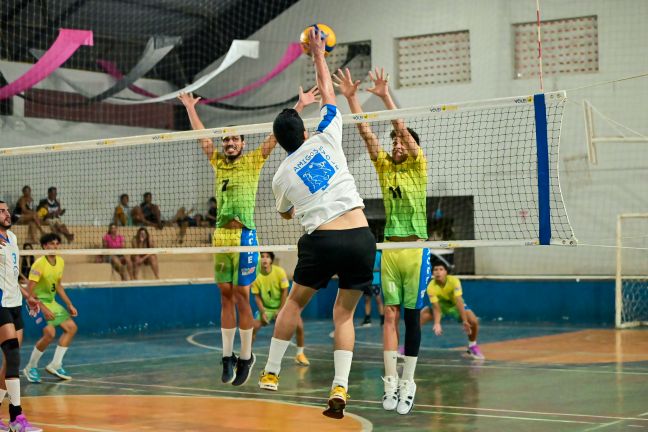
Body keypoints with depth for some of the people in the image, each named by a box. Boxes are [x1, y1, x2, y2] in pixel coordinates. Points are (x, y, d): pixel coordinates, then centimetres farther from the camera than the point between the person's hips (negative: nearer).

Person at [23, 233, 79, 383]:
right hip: (38, 303, -9)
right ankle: (31, 367, -4)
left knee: (71, 327, 3)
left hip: (52, 302, 9)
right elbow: (30, 291, -21)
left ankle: (55, 365, 9)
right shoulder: (39, 264, -20)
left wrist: (69, 305, 12)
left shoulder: (60, 262, 4)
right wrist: (43, 309, -27)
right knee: (50, 333, -23)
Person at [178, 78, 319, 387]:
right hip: (221, 235, 4)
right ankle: (228, 356, 9)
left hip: (244, 235, -4)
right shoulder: (218, 162, 14)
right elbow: (201, 134, 24)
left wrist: (299, 106, -2)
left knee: (241, 295, -3)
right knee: (226, 295, 5)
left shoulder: (253, 161, 4)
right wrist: (190, 107, 30)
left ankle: (245, 356, 6)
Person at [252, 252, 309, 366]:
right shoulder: (256, 275, -16)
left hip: (281, 306, -1)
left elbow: (284, 292, -10)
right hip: (265, 308, 1)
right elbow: (257, 296, -7)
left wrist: (280, 310, -13)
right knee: (253, 327, -17)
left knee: (299, 325, -18)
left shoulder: (280, 272, -19)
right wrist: (262, 313, -16)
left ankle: (300, 354, 2)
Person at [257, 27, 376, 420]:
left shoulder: (282, 176, 10)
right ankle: (340, 390, 0)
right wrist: (318, 53, 30)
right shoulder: (326, 140, 8)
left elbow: (286, 215, 31)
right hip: (362, 237, 1)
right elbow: (328, 92, 22)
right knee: (344, 314, 13)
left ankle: (271, 373, 26)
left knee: (295, 302, 23)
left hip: (323, 241, -1)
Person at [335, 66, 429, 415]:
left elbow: (404, 129, -12)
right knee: (390, 315, -3)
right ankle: (391, 382, -4)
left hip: (416, 249, -3)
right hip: (389, 248, 3)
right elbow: (365, 130, 3)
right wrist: (351, 97, -6)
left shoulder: (418, 167, 1)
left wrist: (385, 96, -20)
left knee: (412, 317, 1)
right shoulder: (385, 166, 10)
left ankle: (408, 382, 6)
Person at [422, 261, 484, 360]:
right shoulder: (431, 287, -27)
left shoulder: (454, 281, -32)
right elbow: (436, 307, -29)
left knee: (474, 321, -23)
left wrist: (465, 321, -43)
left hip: (455, 305, -1)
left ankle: (472, 347, 4)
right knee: (419, 318, -19)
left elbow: (459, 301, -37)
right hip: (441, 305, 1)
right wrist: (437, 324, -44)